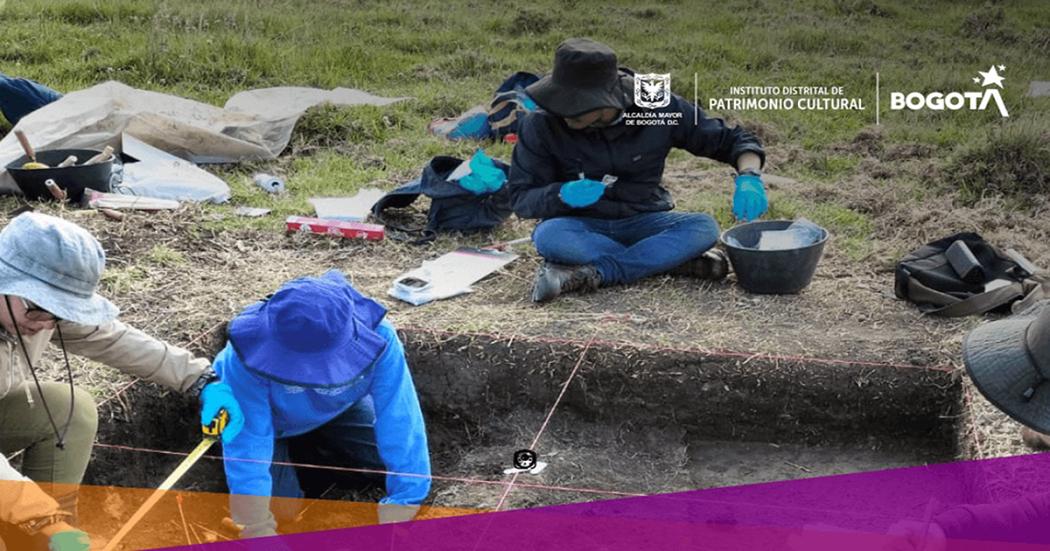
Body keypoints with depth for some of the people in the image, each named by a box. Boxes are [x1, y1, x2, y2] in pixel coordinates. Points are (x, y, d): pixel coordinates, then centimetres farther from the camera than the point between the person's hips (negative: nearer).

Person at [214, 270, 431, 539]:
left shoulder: (376, 337, -38)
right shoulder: (247, 354, -41)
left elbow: (401, 424, -35)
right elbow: (247, 444, -37)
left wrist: (396, 520, -36)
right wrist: (260, 532, -38)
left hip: (335, 411, 2)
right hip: (261, 415, -2)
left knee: (395, 458, -7)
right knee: (281, 510, -15)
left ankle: (300, 450, 16)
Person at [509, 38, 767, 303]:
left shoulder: (659, 108, -13)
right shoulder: (543, 124, -15)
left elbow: (731, 139, -2)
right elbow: (521, 198, -9)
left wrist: (749, 177, -23)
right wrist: (562, 194, -30)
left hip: (642, 221, 1)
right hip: (581, 226, -1)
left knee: (704, 227, -28)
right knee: (548, 236, -36)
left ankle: (589, 275, -31)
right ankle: (675, 261, -26)